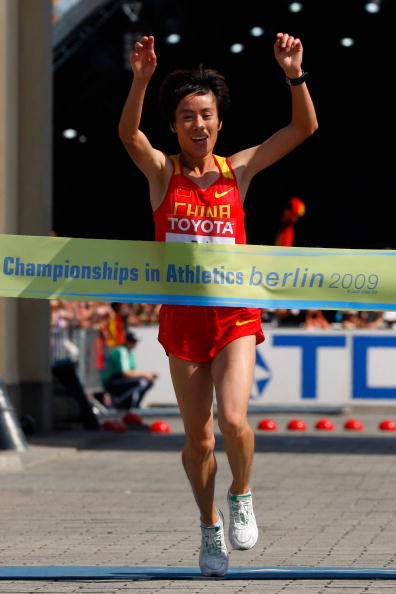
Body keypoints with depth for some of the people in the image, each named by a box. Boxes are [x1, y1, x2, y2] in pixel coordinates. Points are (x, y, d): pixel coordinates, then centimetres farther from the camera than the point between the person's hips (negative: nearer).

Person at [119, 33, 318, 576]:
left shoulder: (238, 170, 3)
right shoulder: (163, 173, 1)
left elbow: (304, 128, -2)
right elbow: (128, 132, -20)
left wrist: (295, 75, -17)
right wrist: (141, 79, -35)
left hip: (235, 314, -1)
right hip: (182, 317, 1)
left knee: (233, 419, -19)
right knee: (198, 438, 5)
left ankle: (242, 495, 11)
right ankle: (210, 527, 27)